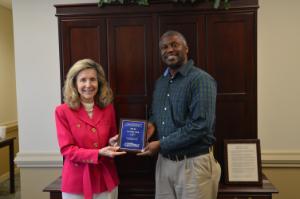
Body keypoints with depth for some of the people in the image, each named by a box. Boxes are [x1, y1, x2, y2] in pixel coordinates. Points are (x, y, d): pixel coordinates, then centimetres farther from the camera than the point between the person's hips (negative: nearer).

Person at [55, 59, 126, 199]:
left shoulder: (108, 108, 1)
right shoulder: (62, 111, -9)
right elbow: (67, 150, -12)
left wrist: (113, 144, -10)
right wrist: (99, 153, -23)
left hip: (105, 180, 3)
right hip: (76, 182, -3)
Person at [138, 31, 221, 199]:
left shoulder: (201, 80, -14)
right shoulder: (160, 82, 10)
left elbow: (200, 126, -23)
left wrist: (161, 144, -18)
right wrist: (152, 123, -1)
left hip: (194, 164, -6)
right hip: (164, 162, 7)